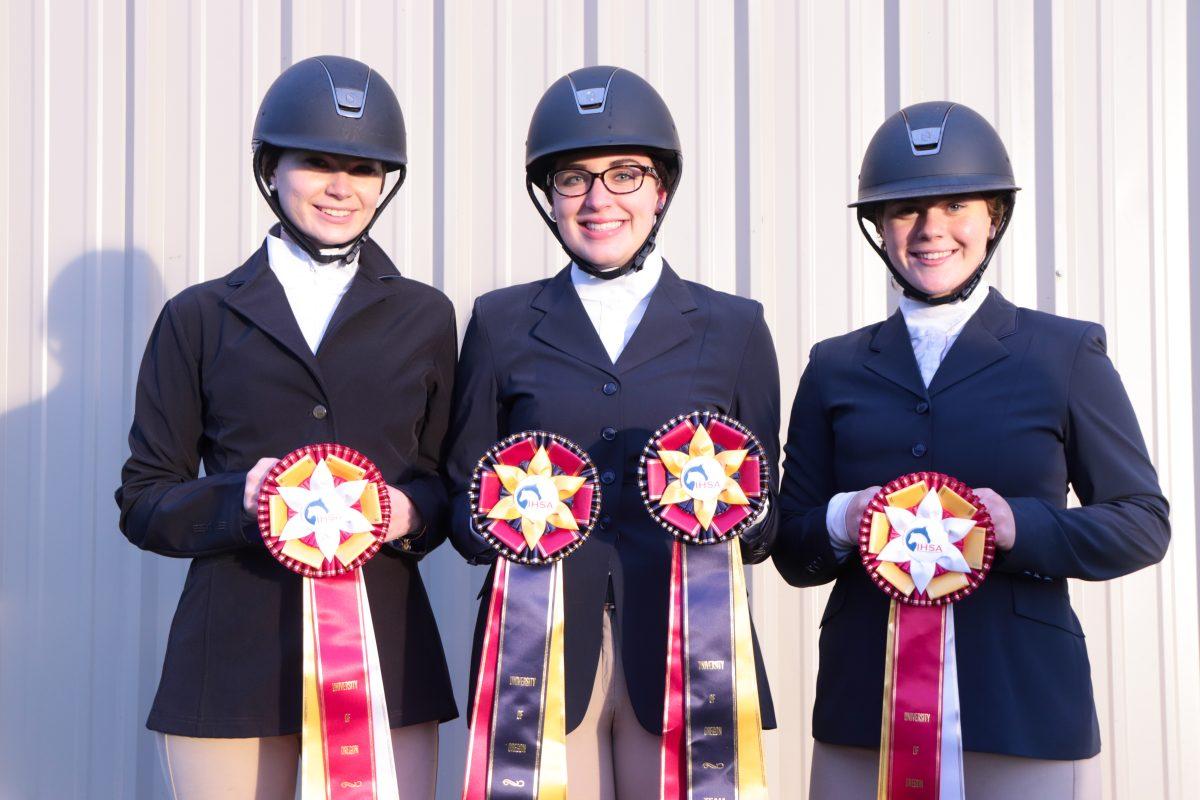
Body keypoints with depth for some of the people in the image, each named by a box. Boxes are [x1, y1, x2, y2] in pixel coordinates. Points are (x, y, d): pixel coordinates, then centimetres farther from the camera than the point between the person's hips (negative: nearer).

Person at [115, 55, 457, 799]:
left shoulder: (425, 316, 10)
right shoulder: (198, 317, 7)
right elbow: (143, 501, 6)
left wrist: (413, 511, -8)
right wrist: (238, 500, -14)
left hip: (385, 646, 1)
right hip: (234, 653, -1)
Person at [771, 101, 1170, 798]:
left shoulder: (1069, 354, 5)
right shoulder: (836, 368, 9)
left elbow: (1144, 523, 3)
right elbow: (791, 550, 11)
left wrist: (1021, 526, -14)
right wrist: (841, 520, -12)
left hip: (1026, 706, -1)